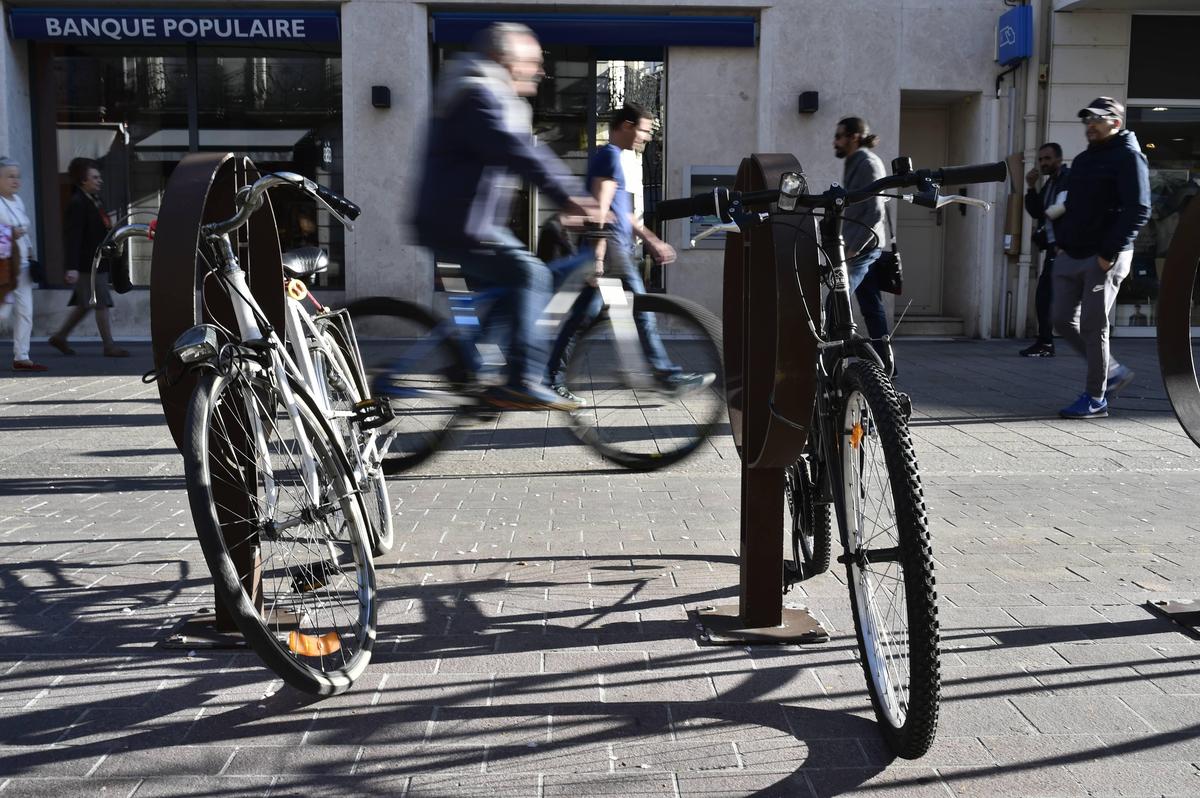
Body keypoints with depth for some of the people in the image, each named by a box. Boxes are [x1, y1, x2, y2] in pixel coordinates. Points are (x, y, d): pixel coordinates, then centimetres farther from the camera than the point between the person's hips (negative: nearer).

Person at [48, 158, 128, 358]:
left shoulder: (94, 200, 13)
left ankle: (60, 337, 26)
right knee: (102, 304, -5)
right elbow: (72, 237, -20)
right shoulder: (77, 204, -15)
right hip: (87, 264, -9)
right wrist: (72, 267, -24)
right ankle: (109, 345, 1)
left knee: (84, 305, 16)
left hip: (98, 262, 9)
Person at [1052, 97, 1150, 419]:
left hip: (1104, 259, -8)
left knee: (1093, 328, -5)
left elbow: (1139, 210, -15)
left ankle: (1095, 399, 6)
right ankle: (1112, 371, 24)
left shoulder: (1128, 156, -6)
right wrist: (1062, 242, 11)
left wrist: (1109, 253, -19)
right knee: (1063, 320, 7)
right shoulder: (1083, 159, 19)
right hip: (1070, 257, 8)